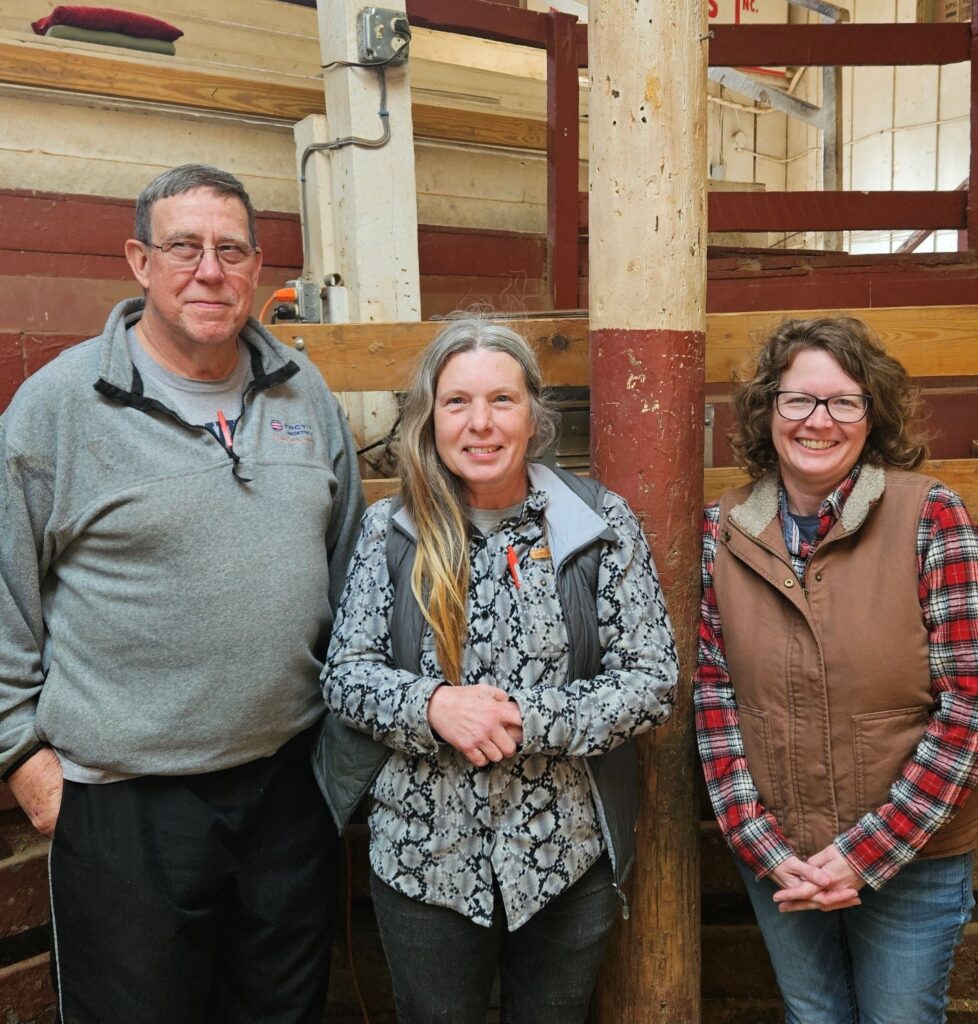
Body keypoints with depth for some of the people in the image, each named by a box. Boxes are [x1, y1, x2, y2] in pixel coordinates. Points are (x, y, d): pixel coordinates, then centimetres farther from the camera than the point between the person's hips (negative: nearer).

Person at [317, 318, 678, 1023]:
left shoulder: (601, 523, -8)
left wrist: (522, 721, -21)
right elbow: (344, 675, -3)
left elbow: (652, 684, -9)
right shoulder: (391, 529, -4)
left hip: (567, 858, 0)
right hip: (423, 858, 1)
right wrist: (434, 706, -23)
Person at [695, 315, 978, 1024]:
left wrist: (865, 854, -15)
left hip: (911, 860, -2)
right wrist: (765, 848, -9)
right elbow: (713, 696, -5)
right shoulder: (725, 532, -6)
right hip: (775, 856, 2)